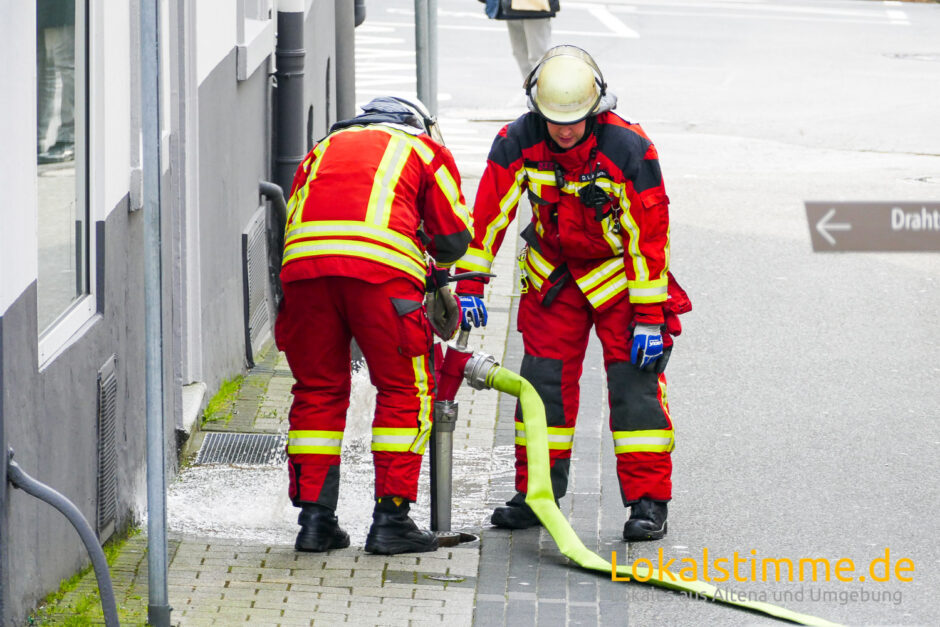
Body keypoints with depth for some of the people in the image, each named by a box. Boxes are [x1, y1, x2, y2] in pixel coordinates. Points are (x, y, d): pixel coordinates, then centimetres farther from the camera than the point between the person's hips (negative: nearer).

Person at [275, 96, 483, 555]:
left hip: (303, 262, 3)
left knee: (317, 391, 15)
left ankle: (314, 519, 13)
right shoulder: (425, 148, 26)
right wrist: (442, 280, 42)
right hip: (381, 265, -3)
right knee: (404, 391, 8)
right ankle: (390, 520, 5)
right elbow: (454, 239, 21)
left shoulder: (324, 149, 36)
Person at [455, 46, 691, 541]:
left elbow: (650, 235, -21)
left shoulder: (630, 150, -26)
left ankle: (647, 502, -5)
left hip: (619, 273, -3)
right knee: (543, 379, 2)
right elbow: (488, 213, -11)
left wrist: (651, 318, -21)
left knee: (635, 381, -9)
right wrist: (469, 283, -16)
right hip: (553, 273, 3)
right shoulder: (517, 144, -18)